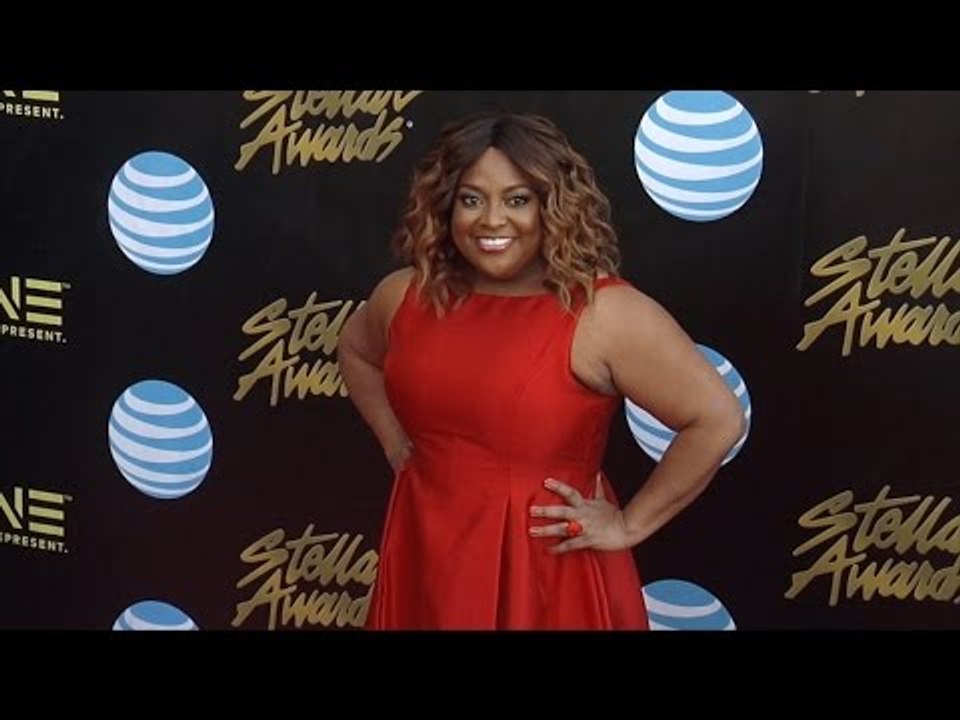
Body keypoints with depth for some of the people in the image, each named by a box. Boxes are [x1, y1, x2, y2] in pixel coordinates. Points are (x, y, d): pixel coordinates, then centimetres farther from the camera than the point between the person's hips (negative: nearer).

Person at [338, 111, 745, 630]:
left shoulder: (606, 313, -17)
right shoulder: (406, 295, -1)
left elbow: (717, 420, -17)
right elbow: (356, 352, 21)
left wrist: (630, 524, -12)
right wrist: (396, 445, 10)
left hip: (547, 571, -4)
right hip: (426, 556, 5)